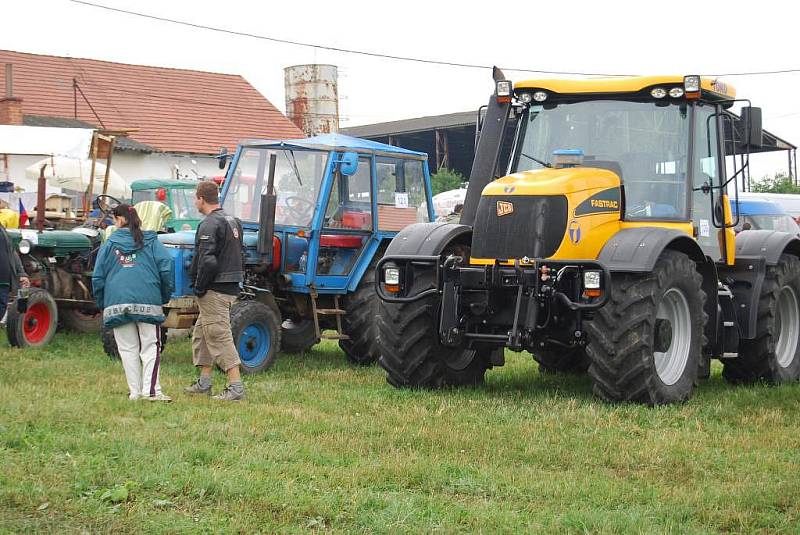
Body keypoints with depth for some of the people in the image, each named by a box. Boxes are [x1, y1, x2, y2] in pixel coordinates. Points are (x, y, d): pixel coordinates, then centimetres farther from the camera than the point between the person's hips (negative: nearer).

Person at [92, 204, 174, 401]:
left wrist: (102, 303, 19)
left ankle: (135, 391, 6)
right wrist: (165, 296, 11)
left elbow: (98, 277, 9)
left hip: (117, 302, 1)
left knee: (128, 348, 8)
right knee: (150, 346, 2)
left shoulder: (109, 244, 9)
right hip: (148, 302, -1)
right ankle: (151, 390, -11)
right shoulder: (151, 242, 7)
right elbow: (166, 269, -1)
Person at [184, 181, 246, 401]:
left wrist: (199, 288, -13)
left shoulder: (209, 224, -16)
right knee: (201, 333, 19)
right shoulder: (233, 221, 15)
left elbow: (207, 261, -24)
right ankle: (203, 383, 25)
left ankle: (236, 386, -10)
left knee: (219, 336, -7)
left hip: (215, 290, -10)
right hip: (231, 287, 10)